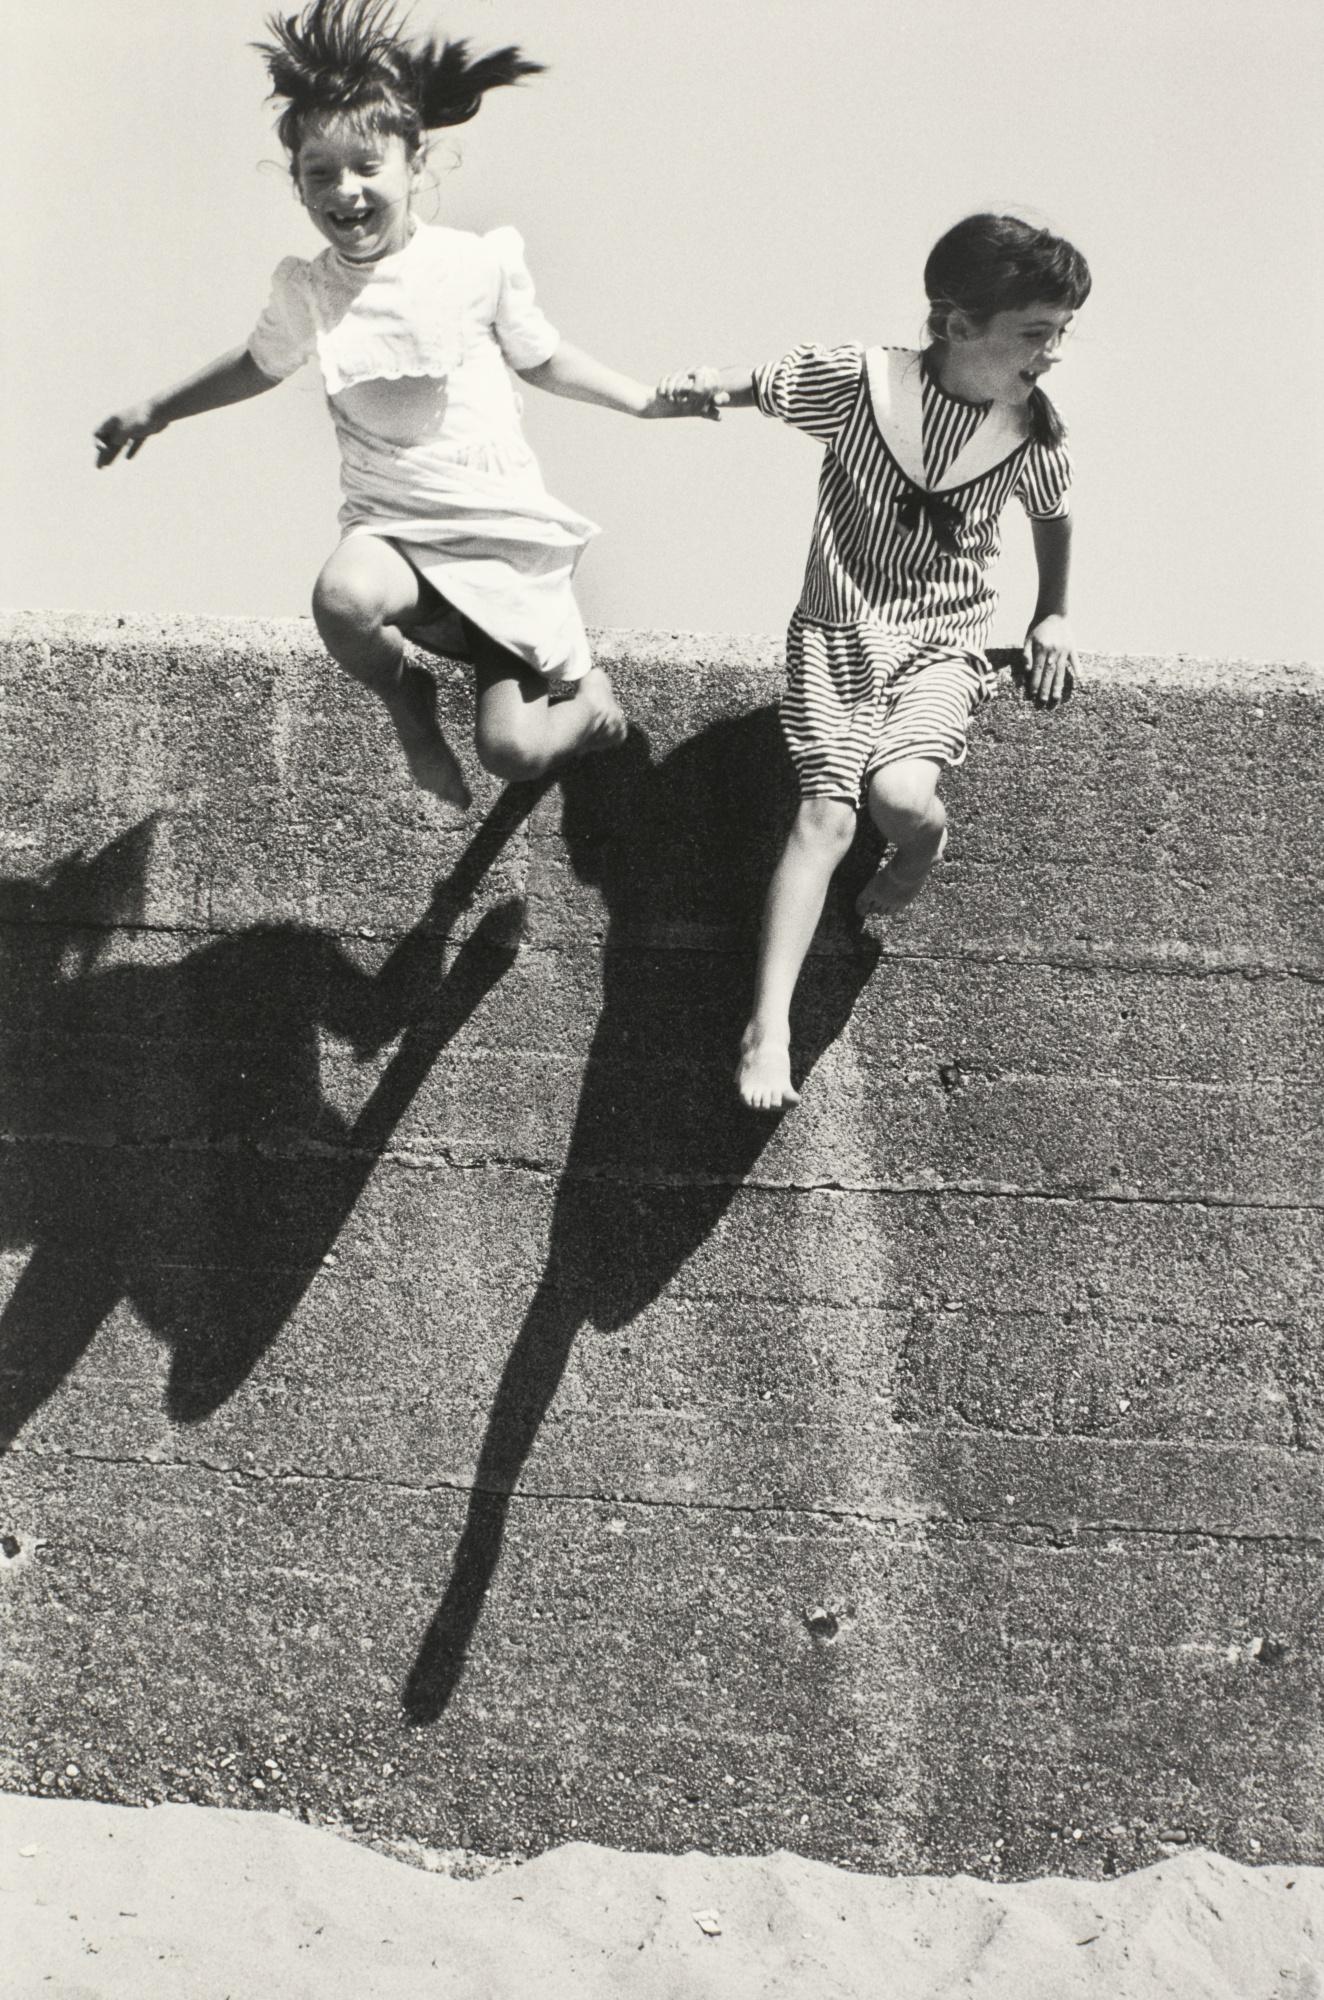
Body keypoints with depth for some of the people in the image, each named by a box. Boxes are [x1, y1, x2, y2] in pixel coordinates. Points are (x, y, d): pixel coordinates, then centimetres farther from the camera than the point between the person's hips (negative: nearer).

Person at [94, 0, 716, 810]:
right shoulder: (307, 291, 0)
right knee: (344, 600, -37)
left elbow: (542, 357, 10)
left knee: (514, 752, -9)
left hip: (507, 529, -1)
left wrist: (645, 401, 6)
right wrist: (155, 411, 25)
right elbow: (259, 363, 22)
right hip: (393, 527, 1)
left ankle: (590, 702, 29)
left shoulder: (480, 264, -7)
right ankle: (407, 697, -1)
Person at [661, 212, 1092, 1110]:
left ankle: (923, 840, 12)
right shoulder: (858, 379, -12)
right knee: (829, 810, -18)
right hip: (838, 631, -1)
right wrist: (705, 385, -15)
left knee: (901, 793, -27)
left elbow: (1053, 514, 19)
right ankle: (768, 1030, -20)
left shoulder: (1033, 428, -3)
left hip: (943, 645, 1)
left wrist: (1053, 615, 20)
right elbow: (761, 386, 4)